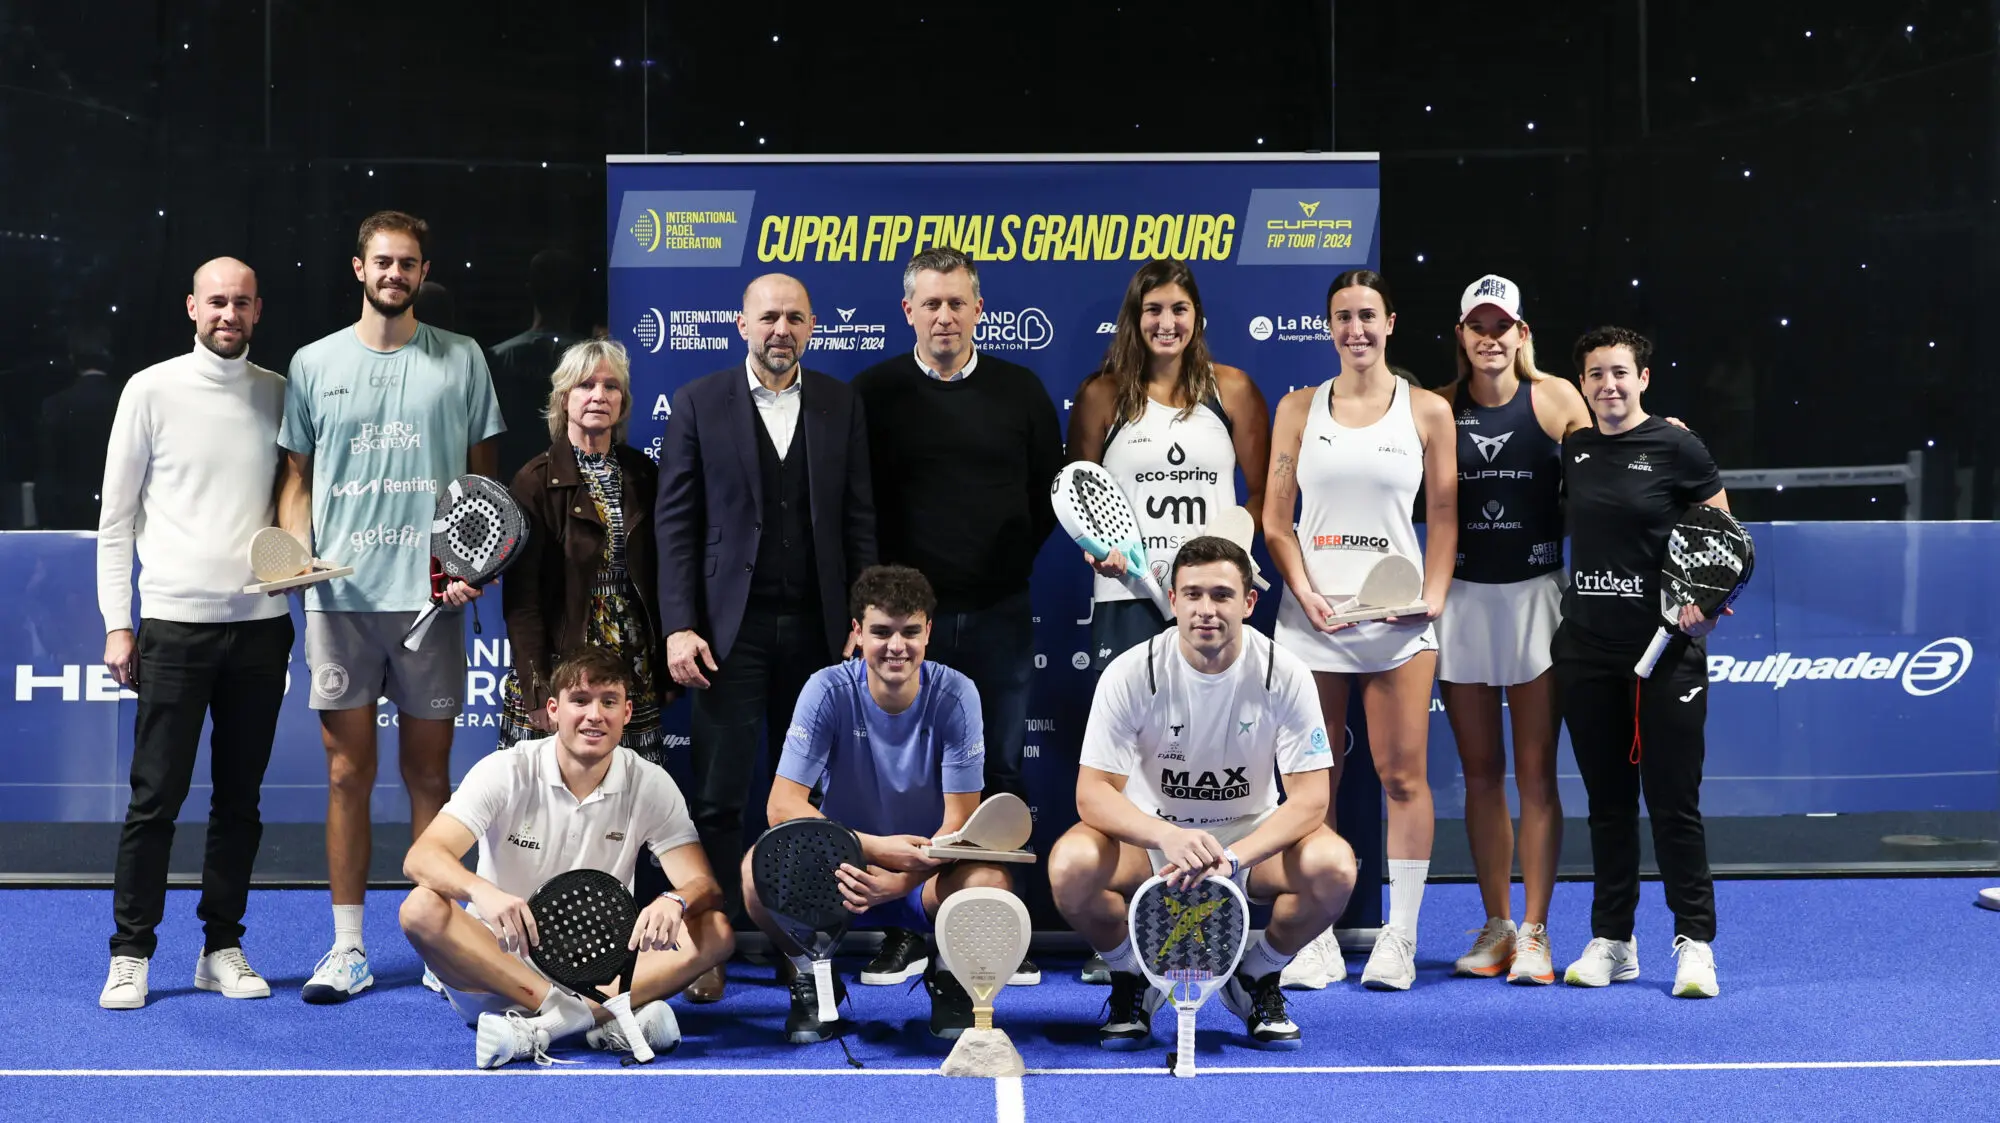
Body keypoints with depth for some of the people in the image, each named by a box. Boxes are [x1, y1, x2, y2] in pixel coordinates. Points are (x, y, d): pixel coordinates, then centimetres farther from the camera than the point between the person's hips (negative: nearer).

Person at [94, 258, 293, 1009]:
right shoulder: (153, 390, 1)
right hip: (174, 623, -3)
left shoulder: (279, 395, 8)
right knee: (156, 797, -2)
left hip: (260, 623, 3)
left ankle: (222, 948, 17)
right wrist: (117, 624, -3)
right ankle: (131, 954, 8)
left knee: (240, 797, 8)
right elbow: (116, 518, 2)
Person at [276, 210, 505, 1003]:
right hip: (339, 596, 1)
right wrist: (294, 553, -6)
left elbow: (482, 475, 8)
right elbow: (297, 476, 11)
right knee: (348, 772, 3)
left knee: (429, 772, 5)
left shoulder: (461, 360, 6)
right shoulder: (315, 364, 8)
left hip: (430, 597, -1)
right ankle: (348, 949, 10)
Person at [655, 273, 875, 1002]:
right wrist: (679, 626, -9)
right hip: (733, 626, -2)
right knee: (719, 796, -3)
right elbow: (676, 522, -1)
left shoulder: (840, 404, 7)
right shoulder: (699, 402, 1)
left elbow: (858, 520, 7)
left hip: (816, 627, 2)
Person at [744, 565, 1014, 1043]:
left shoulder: (954, 695, -13)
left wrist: (895, 882, -31)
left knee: (988, 880, -34)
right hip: (843, 874, 0)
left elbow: (961, 821, -14)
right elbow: (783, 805, -19)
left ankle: (947, 976, 2)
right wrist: (876, 847, -33)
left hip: (926, 875, 0)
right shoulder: (829, 690, -14)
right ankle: (812, 980, 1)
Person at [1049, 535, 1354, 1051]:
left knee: (1333, 866, -30)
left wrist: (1231, 858, -34)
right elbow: (1092, 792, -19)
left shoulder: (1285, 674, -15)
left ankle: (1257, 978, 2)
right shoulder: (1131, 673, -16)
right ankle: (1133, 976, 1)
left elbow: (1311, 797, -17)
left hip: (1253, 837, 1)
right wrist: (1169, 836, -39)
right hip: (1150, 833, -1)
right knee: (1071, 864, -32)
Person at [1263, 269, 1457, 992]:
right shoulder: (1298, 409, 9)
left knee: (1403, 776, -1)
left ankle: (1399, 938, 8)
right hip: (1312, 617, 1)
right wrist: (1305, 592, -6)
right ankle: (1318, 939, 10)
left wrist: (1433, 595, -6)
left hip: (1398, 618, -1)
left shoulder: (1427, 410, 6)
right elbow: (1276, 518, 7)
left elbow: (1444, 516, 7)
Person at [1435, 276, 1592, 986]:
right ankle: (1495, 926, 18)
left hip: (1534, 594, -2)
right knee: (1480, 772, 8)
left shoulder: (1555, 399, -1)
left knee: (1535, 773, 0)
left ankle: (1533, 933, 6)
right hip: (1461, 599, 2)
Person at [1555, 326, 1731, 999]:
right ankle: (1611, 941, 18)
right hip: (1586, 647, 4)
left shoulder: (1677, 447, -5)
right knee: (1607, 799, 10)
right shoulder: (1572, 450, 8)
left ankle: (1695, 942, 9)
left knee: (1673, 802, -1)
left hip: (1665, 648, -4)